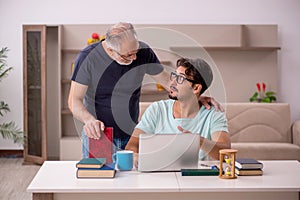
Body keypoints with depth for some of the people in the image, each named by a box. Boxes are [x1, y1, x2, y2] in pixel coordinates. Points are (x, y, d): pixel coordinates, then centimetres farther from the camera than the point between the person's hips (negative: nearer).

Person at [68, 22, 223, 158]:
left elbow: (166, 80, 4)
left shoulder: (143, 52, -8)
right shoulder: (88, 57, -16)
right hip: (98, 136, -2)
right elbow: (74, 100, -14)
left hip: (131, 136, 3)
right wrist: (89, 120, -34)